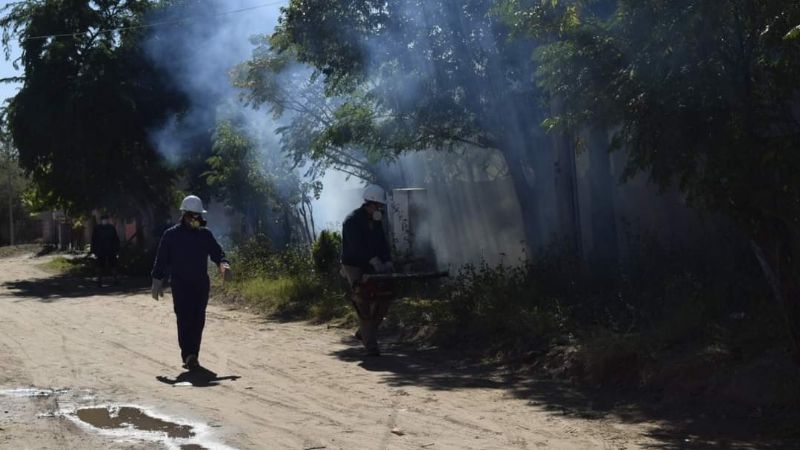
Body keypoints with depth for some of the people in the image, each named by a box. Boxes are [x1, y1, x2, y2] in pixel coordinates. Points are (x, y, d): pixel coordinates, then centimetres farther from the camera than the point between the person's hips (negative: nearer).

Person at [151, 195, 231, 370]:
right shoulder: (171, 235, -1)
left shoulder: (205, 234, 8)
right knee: (185, 320, -13)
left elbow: (217, 252, 8)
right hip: (180, 285, -4)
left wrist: (223, 264, -14)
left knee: (198, 321, 5)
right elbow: (161, 260, 1)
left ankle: (193, 356, 13)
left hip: (201, 284, 4)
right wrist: (157, 282, -2)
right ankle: (188, 356, -17)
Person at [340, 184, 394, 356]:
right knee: (364, 306, -10)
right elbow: (357, 245, -27)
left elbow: (382, 243, 7)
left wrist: (387, 262, -10)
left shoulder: (376, 221, 9)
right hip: (354, 267, -7)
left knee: (384, 298, 1)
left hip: (370, 267, 7)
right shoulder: (352, 221, -16)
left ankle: (364, 333, 18)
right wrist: (375, 261, -36)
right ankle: (371, 346, -8)